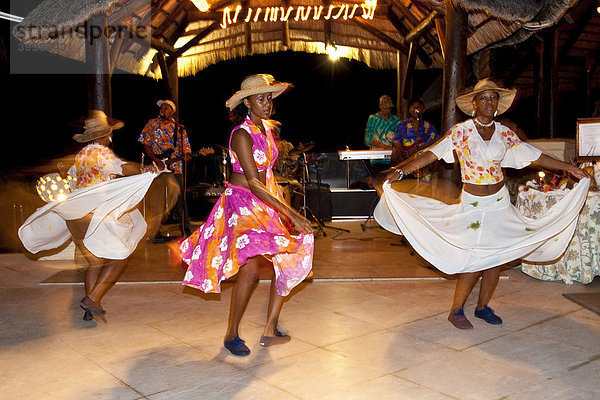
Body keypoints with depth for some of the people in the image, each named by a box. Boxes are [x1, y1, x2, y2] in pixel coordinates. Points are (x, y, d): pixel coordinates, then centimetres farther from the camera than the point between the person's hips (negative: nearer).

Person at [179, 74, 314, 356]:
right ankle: (231, 335, 4)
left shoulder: (267, 128, 9)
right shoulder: (241, 134, -17)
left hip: (266, 203, 8)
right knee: (250, 270, -16)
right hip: (242, 203, -8)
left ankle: (270, 330, 11)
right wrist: (290, 213, -31)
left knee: (289, 262, 1)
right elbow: (253, 183, -25)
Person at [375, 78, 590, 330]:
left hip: (500, 202, 4)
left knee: (497, 257, 6)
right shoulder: (461, 131, -7)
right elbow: (432, 154, -15)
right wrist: (401, 169, -27)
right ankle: (456, 310, 9)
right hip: (473, 204, -4)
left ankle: (483, 307, 24)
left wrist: (569, 168, 13)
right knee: (476, 260, -9)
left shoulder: (504, 133, 4)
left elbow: (534, 157, 11)